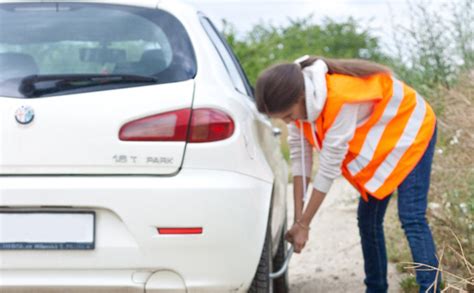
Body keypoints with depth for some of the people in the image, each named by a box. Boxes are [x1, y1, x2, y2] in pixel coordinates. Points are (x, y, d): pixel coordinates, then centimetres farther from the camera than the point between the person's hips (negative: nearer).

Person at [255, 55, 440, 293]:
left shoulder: (339, 98, -39)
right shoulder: (296, 96, -16)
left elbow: (329, 168, -33)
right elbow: (299, 153, -11)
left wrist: (304, 224, -24)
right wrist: (298, 217, -13)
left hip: (409, 130, -8)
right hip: (377, 140, 8)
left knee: (412, 219, -17)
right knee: (367, 219, 7)